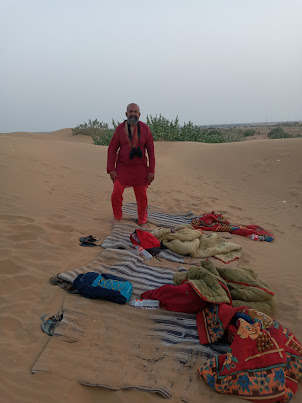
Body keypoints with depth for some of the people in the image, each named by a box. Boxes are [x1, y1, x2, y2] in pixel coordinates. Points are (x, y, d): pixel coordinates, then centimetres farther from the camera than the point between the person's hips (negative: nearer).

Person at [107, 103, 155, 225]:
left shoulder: (145, 129, -3)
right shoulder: (120, 128, -2)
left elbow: (151, 151, 0)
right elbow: (112, 149, 0)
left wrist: (151, 170, -4)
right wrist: (111, 169, -6)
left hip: (140, 168, 0)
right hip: (123, 167, 0)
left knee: (142, 195, 5)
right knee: (116, 194, -6)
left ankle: (142, 219, 25)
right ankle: (117, 218, 17)